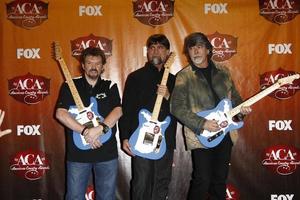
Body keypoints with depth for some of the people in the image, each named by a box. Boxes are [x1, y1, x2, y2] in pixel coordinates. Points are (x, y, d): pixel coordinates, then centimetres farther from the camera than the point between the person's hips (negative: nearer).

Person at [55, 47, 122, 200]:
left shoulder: (110, 87, 7)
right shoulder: (70, 86, 2)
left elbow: (118, 111, -8)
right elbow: (60, 114, -10)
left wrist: (100, 129, -24)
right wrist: (85, 131, -19)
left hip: (107, 152, 1)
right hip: (77, 152, -1)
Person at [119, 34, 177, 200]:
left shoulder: (173, 80, 12)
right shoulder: (135, 77, 3)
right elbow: (126, 109, -1)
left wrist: (168, 97, -11)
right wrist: (125, 138, -8)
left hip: (166, 141, 3)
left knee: (161, 186, 10)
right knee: (141, 185, -1)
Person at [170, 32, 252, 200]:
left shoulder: (223, 71, 7)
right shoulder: (184, 76, -7)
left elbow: (234, 96, 16)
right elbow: (177, 108, -14)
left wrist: (241, 107, -5)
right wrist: (202, 124, -20)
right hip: (201, 136, -4)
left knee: (220, 179, 14)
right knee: (202, 181, -4)